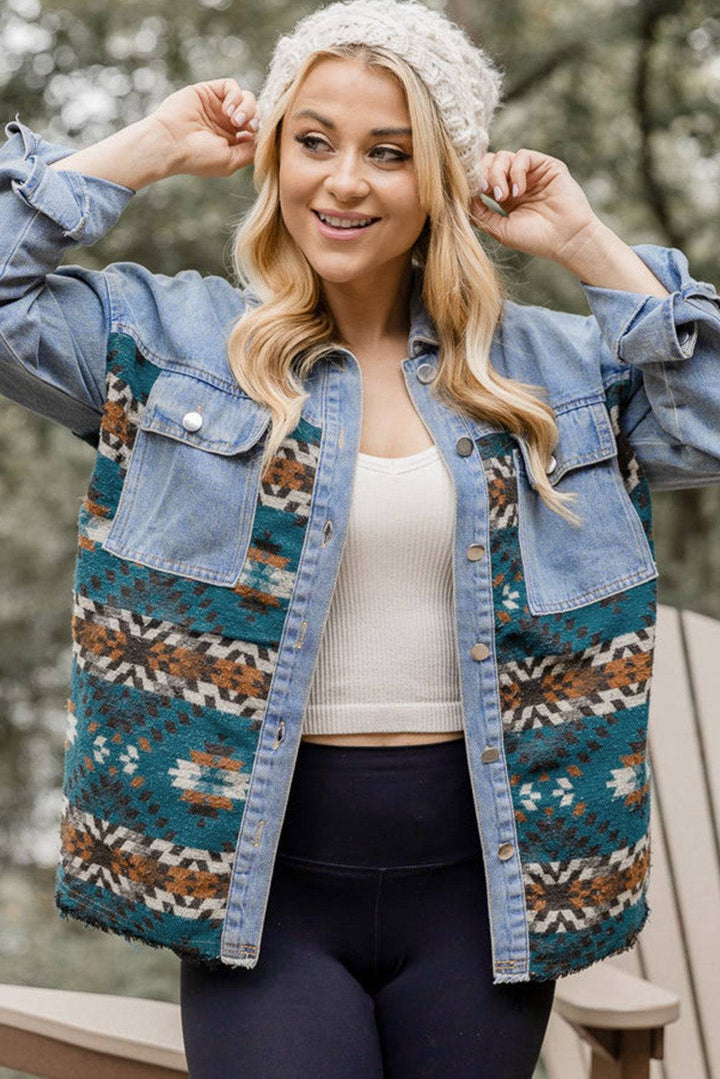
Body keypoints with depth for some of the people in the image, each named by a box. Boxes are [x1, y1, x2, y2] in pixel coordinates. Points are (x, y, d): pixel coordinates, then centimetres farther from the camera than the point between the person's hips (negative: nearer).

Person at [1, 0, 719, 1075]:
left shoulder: (547, 361, 8)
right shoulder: (174, 337, 3)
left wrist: (587, 244, 0)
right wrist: (152, 147, -2)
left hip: (482, 883, 2)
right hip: (262, 877, -2)